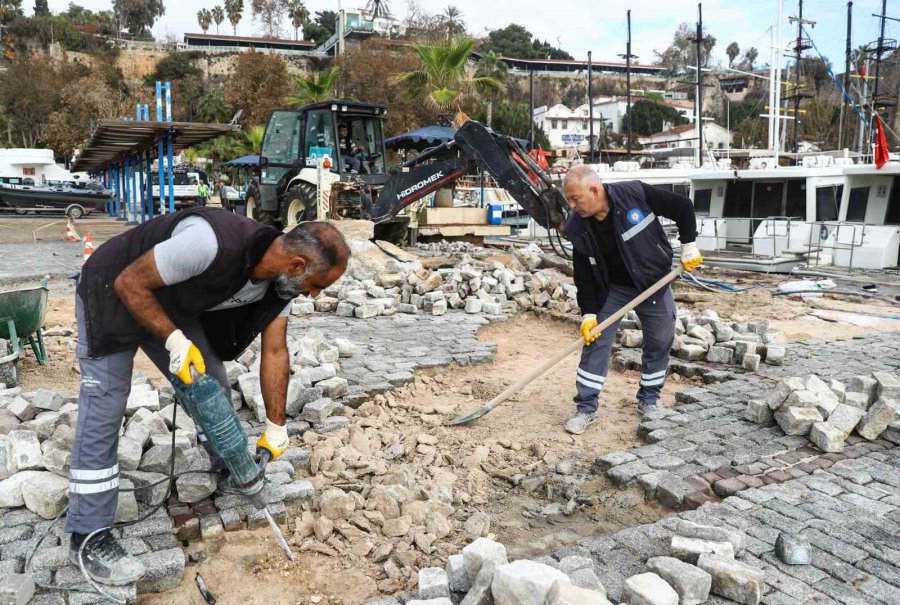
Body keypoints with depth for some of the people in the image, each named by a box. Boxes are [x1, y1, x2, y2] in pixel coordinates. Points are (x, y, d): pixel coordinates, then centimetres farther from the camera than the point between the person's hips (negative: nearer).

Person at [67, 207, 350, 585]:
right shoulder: (212, 243, -41)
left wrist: (276, 428, -3)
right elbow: (129, 283, -29)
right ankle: (87, 537, 5)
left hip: (172, 306, 7)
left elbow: (274, 352, -7)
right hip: (114, 295, -7)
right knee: (103, 414, -6)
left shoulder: (280, 279, -16)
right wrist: (175, 342, -29)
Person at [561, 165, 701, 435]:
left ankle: (649, 400, 28)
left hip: (653, 284, -1)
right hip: (611, 289, 1)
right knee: (595, 343, -4)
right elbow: (583, 275, -9)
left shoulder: (635, 194, -24)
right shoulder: (578, 227, -15)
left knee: (660, 343, 8)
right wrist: (588, 313, -12)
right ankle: (586, 407, 6)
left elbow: (683, 207, -12)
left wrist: (689, 245, -14)